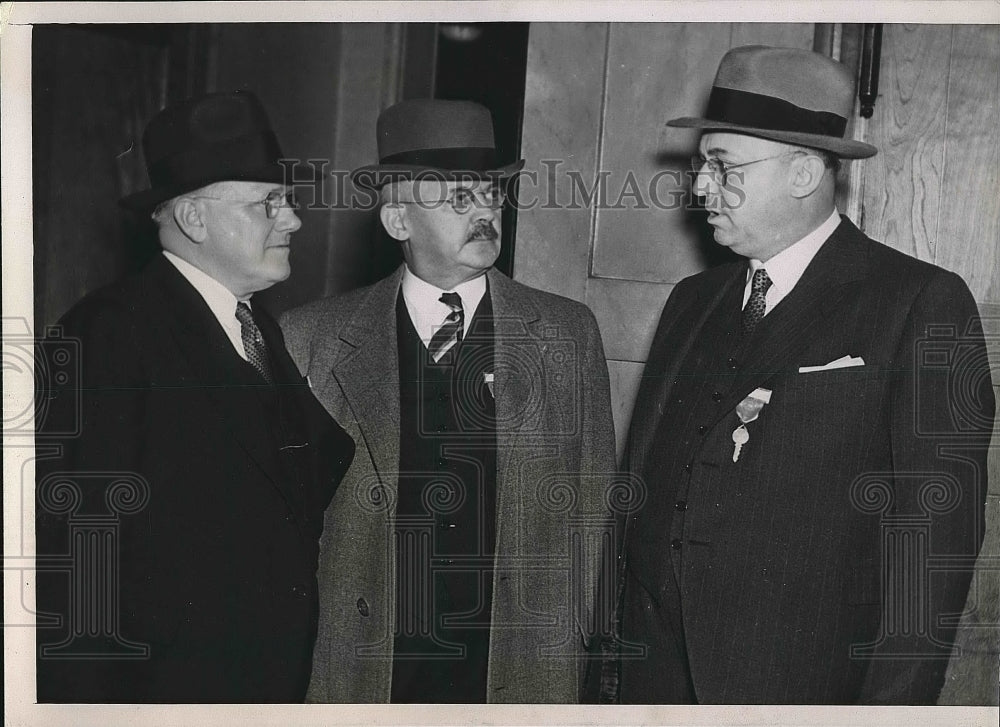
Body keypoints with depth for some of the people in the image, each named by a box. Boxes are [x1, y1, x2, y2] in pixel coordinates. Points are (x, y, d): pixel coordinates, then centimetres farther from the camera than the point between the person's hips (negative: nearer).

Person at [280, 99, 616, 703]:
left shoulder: (569, 334, 2)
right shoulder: (312, 337, -2)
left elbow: (596, 507, 4)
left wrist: (581, 647, 0)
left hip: (526, 674, 1)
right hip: (361, 672, 0)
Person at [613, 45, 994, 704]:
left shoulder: (924, 304, -7)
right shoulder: (692, 301, 10)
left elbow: (936, 526, -11)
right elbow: (645, 486, 9)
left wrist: (892, 703, -16)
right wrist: (623, 662, 4)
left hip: (804, 679, -4)